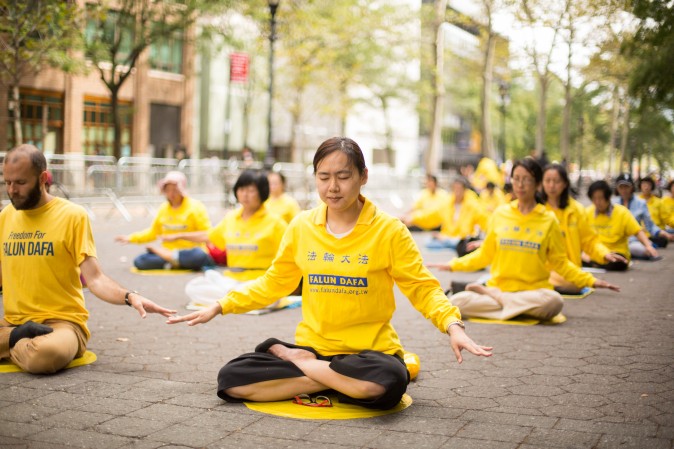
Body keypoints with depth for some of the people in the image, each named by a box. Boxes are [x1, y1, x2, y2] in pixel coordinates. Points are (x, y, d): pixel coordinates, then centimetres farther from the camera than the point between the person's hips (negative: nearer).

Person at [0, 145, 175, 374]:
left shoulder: (73, 215, -7)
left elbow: (94, 278, -10)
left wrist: (130, 296, -28)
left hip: (61, 322, -4)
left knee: (45, 354, -39)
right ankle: (19, 339, -3)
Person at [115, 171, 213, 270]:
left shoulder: (196, 207, -1)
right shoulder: (164, 208, 12)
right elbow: (153, 232, 24)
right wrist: (131, 238, 15)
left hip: (189, 253, -4)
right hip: (168, 251, 4)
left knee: (199, 255, -41)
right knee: (139, 261, -20)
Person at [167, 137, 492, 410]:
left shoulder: (388, 230, -7)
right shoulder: (301, 227, 3)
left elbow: (422, 288, -6)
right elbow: (274, 283, 15)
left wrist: (453, 326, -24)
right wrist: (220, 307, 10)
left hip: (370, 349, -2)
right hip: (312, 344, 3)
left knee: (387, 382, -39)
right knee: (231, 380, -18)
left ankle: (294, 360, -11)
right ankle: (339, 381, -10)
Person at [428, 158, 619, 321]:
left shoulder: (548, 220, 3)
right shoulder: (500, 214, 7)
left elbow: (560, 262, 9)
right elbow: (485, 254, 15)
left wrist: (591, 281, -1)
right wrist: (453, 265, 8)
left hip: (534, 290, 1)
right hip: (498, 285, 0)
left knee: (554, 301, -36)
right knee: (456, 301, -27)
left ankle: (492, 296, -15)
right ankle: (521, 309, -17)